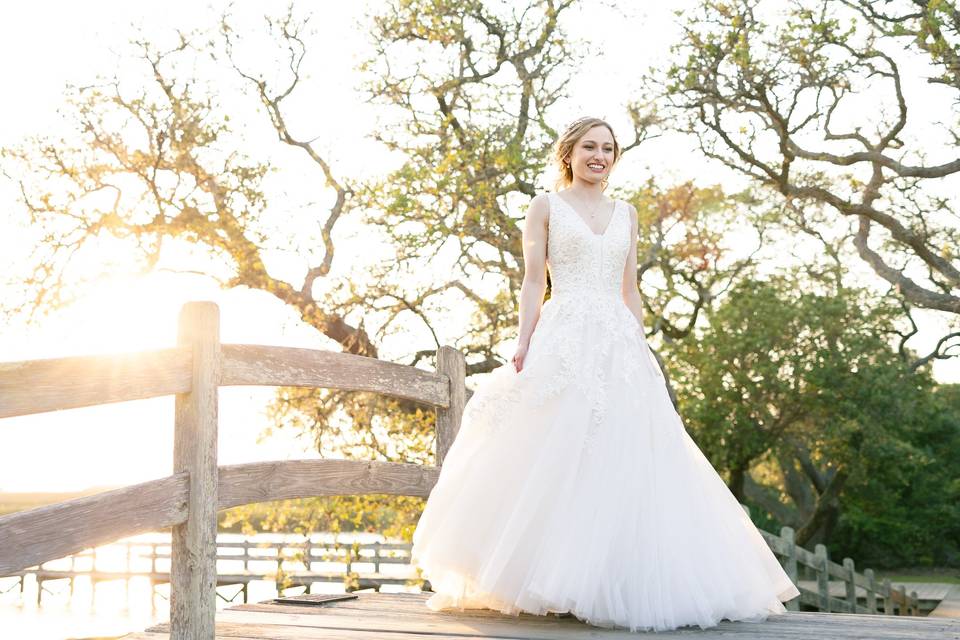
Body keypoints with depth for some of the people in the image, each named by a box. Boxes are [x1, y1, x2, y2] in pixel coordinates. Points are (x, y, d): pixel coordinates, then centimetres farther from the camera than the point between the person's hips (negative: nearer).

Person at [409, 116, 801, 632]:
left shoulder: (626, 214, 19)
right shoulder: (546, 207, 7)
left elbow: (630, 291, 18)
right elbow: (533, 283, 2)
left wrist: (642, 350, 10)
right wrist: (524, 345, -8)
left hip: (619, 343, 4)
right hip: (563, 342, -4)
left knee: (624, 459, -2)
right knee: (556, 458, -9)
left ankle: (616, 584, 3)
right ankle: (550, 579, -3)